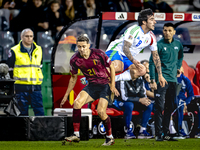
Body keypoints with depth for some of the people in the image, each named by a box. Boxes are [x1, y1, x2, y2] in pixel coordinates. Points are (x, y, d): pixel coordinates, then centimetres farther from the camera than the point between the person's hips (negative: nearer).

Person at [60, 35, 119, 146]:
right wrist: (66, 95, 12)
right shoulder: (75, 60, -6)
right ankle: (76, 134, -15)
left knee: (101, 111, -18)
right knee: (77, 102, -21)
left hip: (105, 84, -4)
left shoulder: (98, 54, -16)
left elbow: (111, 67, -2)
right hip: (91, 85, 4)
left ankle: (110, 137, 3)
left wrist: (112, 85, -8)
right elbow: (73, 78, 10)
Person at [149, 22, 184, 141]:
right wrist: (153, 80, -14)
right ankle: (158, 134, -6)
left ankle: (166, 134, 16)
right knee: (159, 108, -8)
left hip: (173, 80, 5)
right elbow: (152, 63, -7)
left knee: (170, 108, 9)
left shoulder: (178, 44, 8)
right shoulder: (159, 45, -7)